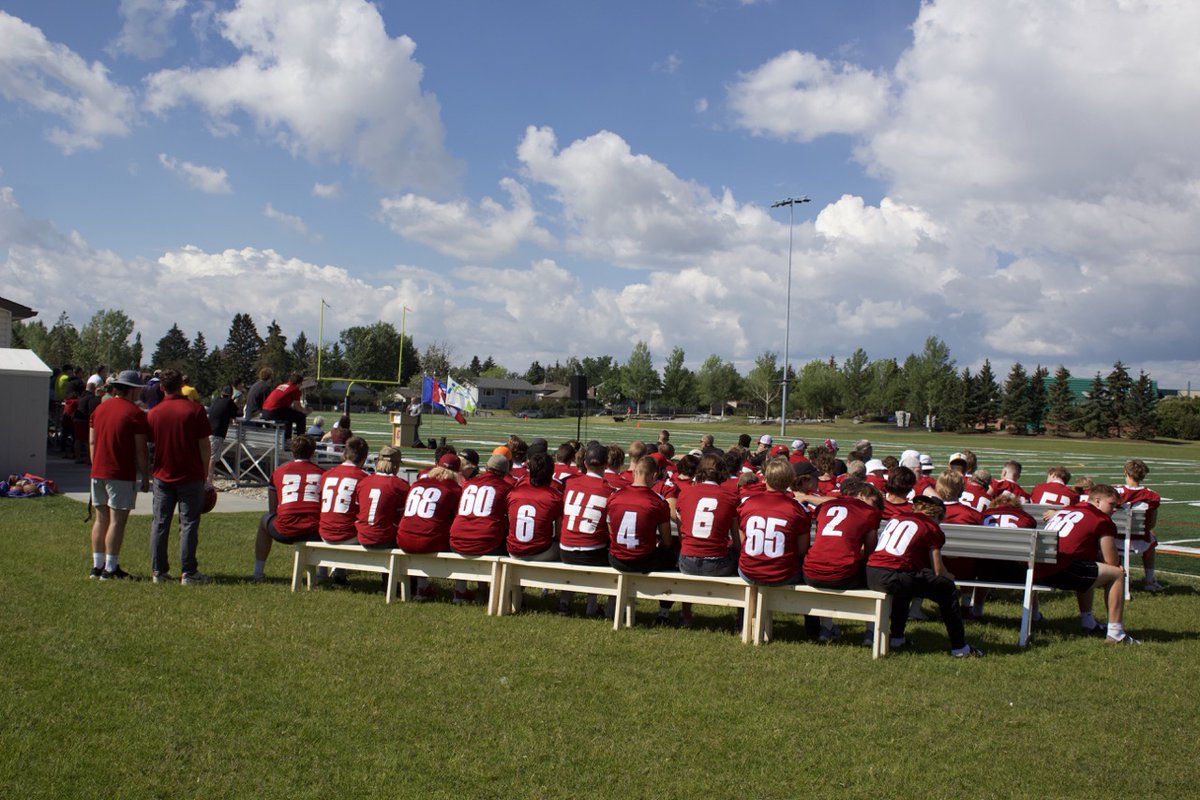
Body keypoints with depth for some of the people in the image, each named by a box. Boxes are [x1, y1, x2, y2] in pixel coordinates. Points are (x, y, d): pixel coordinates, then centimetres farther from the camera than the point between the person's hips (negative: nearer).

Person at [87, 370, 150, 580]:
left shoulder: (100, 409, 11)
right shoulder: (135, 414, -10)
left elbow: (92, 442, 13)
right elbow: (141, 450, -11)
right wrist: (145, 477, -3)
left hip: (98, 473, 7)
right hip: (122, 476, -7)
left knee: (101, 519, 13)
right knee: (117, 521, -3)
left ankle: (97, 565, 16)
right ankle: (110, 568, -2)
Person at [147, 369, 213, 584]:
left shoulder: (153, 413, 1)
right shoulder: (195, 409, -9)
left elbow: (150, 444, 9)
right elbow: (204, 446, -8)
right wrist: (205, 472, 2)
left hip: (162, 476, 3)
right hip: (191, 476, -3)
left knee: (160, 524, 10)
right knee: (189, 524, 1)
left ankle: (159, 571, 13)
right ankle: (188, 573, 1)